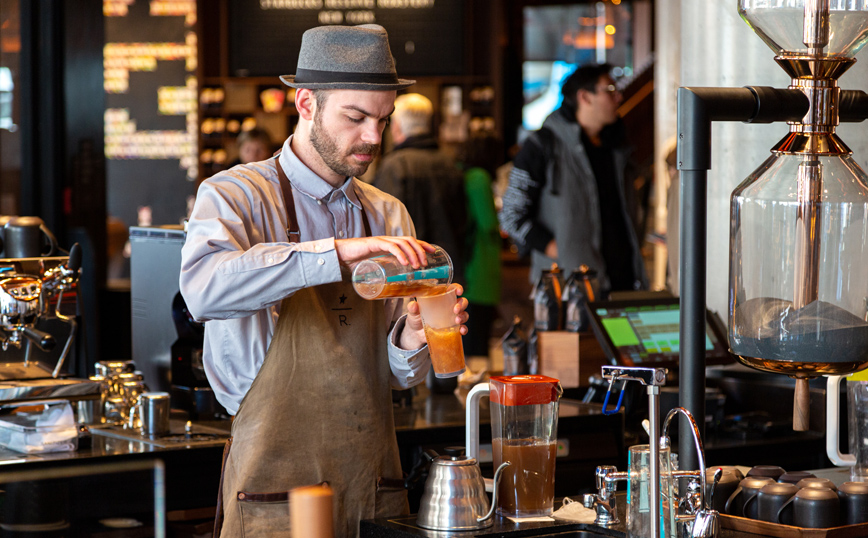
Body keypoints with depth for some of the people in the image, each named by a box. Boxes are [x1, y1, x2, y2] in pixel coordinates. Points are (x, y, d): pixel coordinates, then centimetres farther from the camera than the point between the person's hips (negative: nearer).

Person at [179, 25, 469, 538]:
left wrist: (411, 342, -12)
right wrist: (338, 252, -34)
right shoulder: (237, 196, -5)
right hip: (276, 484, -5)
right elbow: (205, 289, -28)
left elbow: (399, 374, 12)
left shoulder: (387, 216, 11)